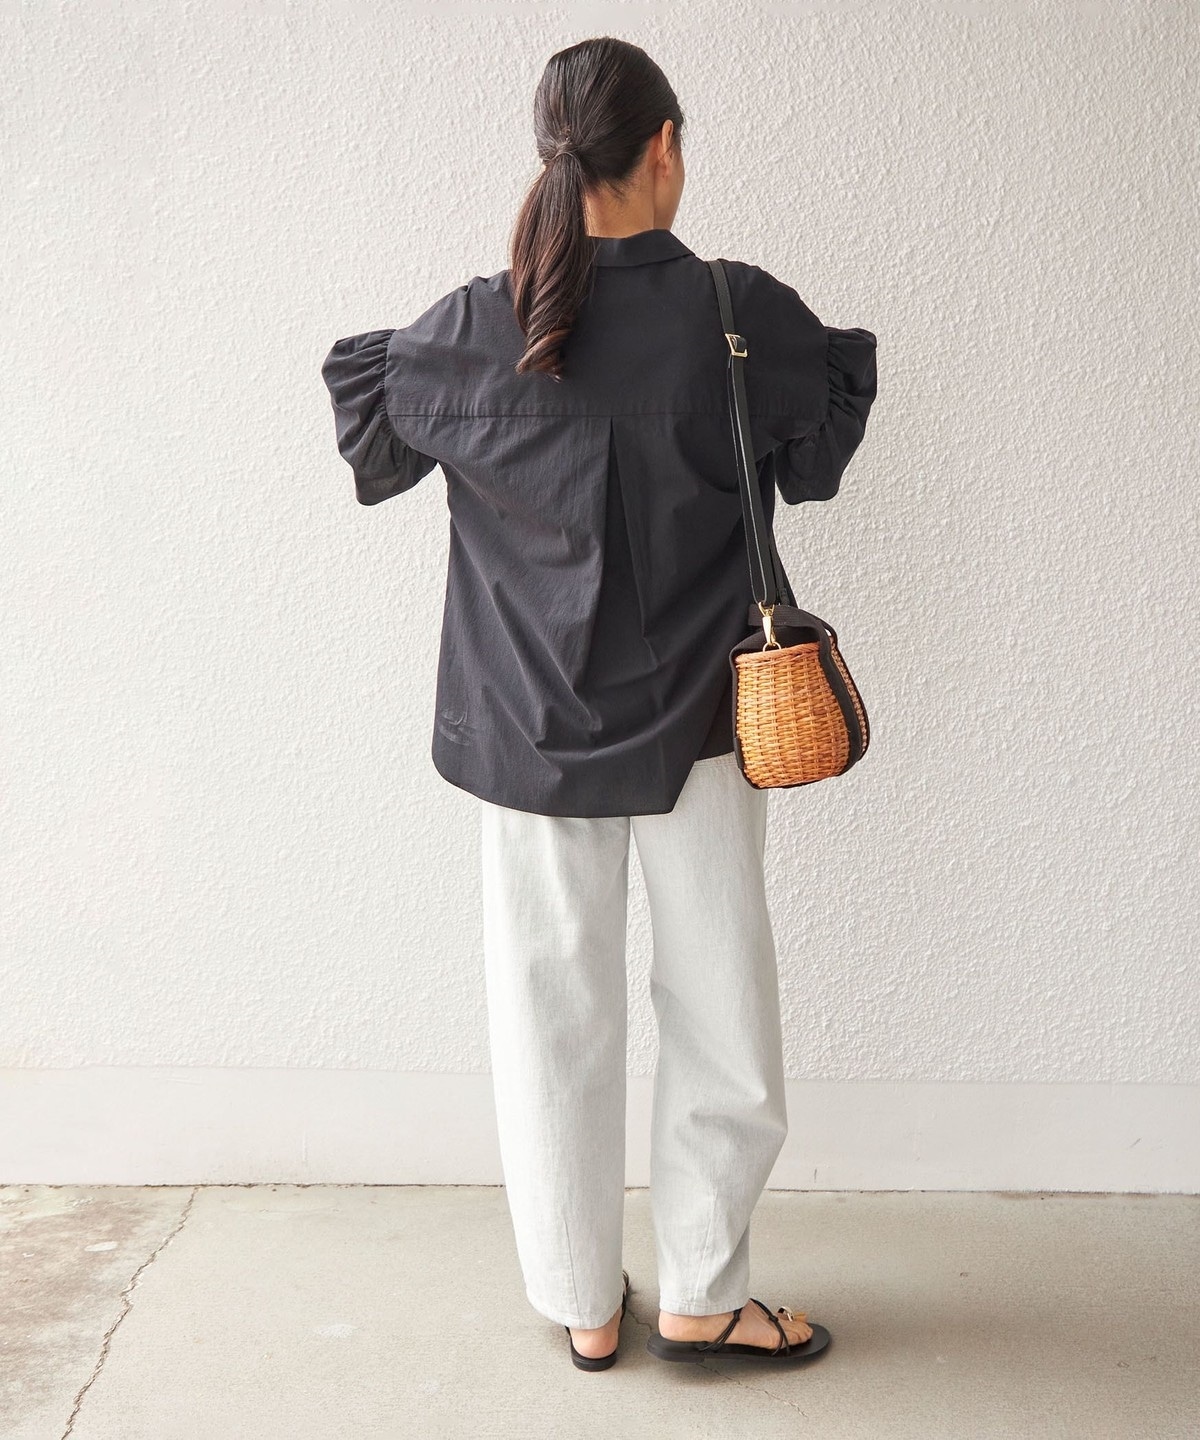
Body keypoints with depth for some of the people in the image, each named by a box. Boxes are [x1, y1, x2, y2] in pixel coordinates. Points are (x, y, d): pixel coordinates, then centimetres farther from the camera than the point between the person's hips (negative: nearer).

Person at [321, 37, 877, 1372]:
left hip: (529, 727, 2)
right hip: (696, 724, -1)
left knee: (551, 1010, 13)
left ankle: (583, 1303, 26)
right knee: (720, 1010, 14)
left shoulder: (476, 330, -9)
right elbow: (821, 456, 5)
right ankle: (700, 1297, 25)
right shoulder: (746, 314, -13)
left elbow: (365, 425, 10)